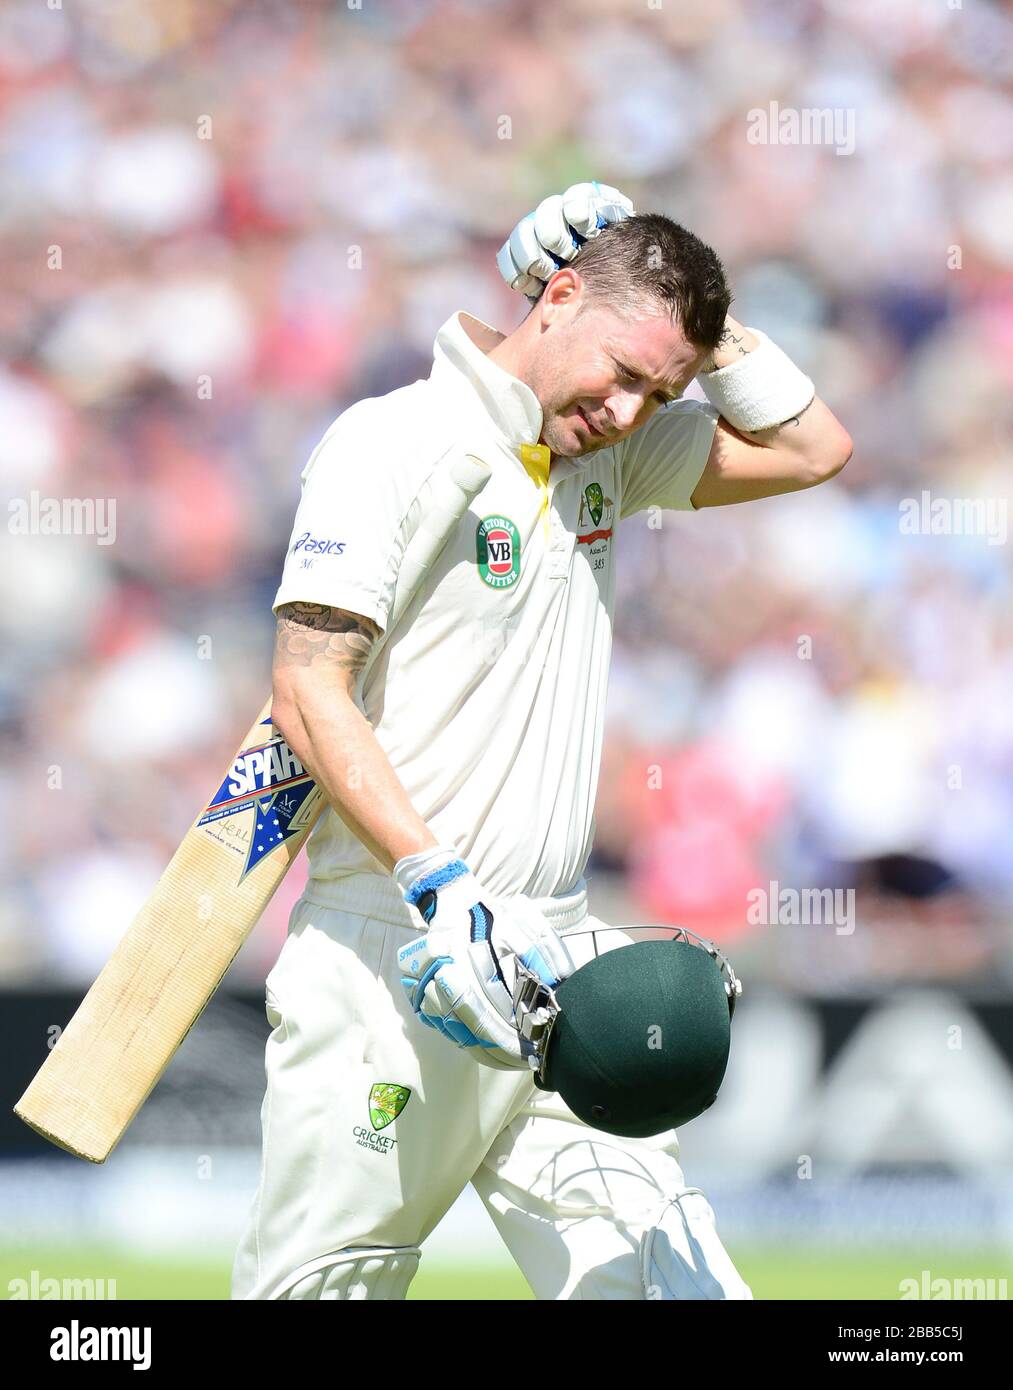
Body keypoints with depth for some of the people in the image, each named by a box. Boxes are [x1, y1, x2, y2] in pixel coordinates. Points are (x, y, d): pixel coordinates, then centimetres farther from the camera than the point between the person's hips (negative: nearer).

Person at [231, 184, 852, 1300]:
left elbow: (812, 448, 21)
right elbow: (310, 690, -15)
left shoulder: (605, 454, 13)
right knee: (319, 1285, -1)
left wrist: (697, 319, 8)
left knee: (669, 1276, -5)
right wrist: (440, 885, -25)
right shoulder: (392, 441, -8)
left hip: (552, 958, 6)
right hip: (390, 957, -6)